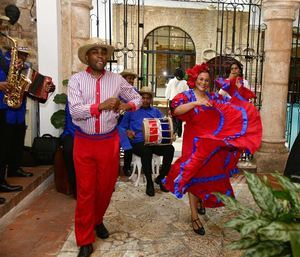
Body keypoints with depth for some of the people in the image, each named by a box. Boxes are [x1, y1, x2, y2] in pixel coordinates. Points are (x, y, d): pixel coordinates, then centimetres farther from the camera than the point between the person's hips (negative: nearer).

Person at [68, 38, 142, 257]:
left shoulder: (116, 79, 3)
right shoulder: (76, 80, -3)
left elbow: (137, 98, 13)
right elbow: (75, 111, -15)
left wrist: (127, 105, -9)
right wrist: (101, 106, -28)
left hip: (109, 141, 2)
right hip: (84, 142, -2)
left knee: (106, 187, 14)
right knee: (85, 191, 4)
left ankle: (97, 220, 42)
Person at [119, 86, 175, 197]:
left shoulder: (156, 111, 26)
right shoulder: (132, 111, 19)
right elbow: (122, 127, 15)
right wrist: (127, 132, -8)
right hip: (138, 142, -3)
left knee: (170, 148, -27)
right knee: (146, 151, -37)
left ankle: (161, 178, -8)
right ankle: (149, 182, -18)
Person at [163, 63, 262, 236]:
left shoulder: (213, 97, 9)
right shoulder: (185, 96, -5)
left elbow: (233, 106, 14)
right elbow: (176, 111, -25)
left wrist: (237, 90, 2)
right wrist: (197, 103, -33)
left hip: (213, 143, 5)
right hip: (195, 142, -5)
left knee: (209, 173, 13)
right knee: (195, 175, -2)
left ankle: (199, 202, 39)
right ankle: (195, 216, 5)